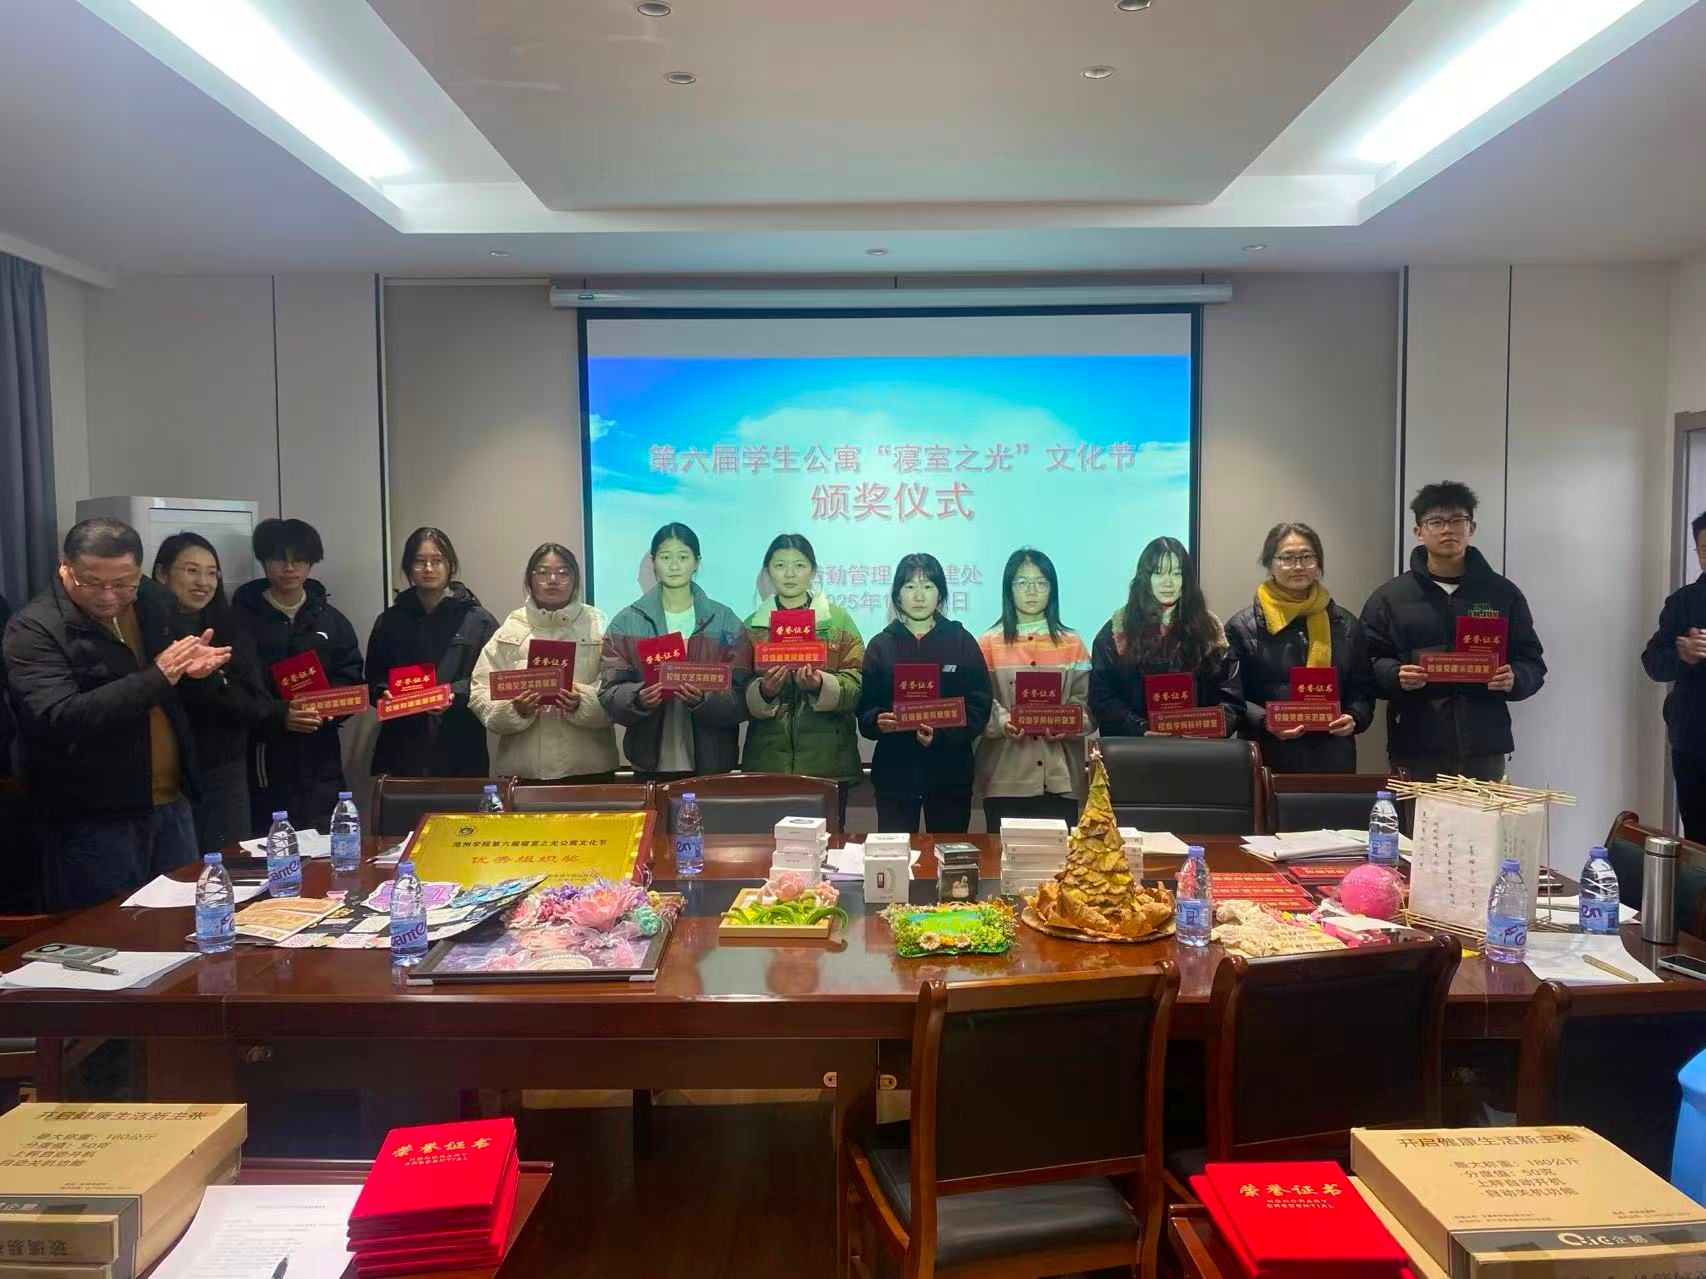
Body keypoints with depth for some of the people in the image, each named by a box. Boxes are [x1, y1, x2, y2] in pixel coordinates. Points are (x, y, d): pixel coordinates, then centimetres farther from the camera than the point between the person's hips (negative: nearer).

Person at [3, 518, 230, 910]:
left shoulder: (155, 602, 4)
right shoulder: (33, 629, -13)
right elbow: (58, 719, -26)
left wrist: (193, 665, -3)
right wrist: (156, 676, -27)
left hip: (172, 804, 6)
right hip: (91, 822, -5)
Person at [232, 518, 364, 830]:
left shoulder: (332, 620, 12)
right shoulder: (242, 617, -1)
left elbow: (352, 681, 12)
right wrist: (278, 715, -18)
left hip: (321, 760, 3)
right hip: (264, 761, -3)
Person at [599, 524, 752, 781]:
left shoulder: (725, 621, 2)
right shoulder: (626, 622, 4)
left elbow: (741, 696, -4)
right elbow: (609, 693, -1)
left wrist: (704, 700, -22)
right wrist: (638, 699, -20)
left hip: (712, 762, 0)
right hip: (652, 762, 0)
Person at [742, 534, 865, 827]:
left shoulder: (838, 620, 4)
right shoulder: (752, 625, 9)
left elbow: (855, 686, -3)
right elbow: (740, 695, 4)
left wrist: (821, 685, -22)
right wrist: (763, 691, -17)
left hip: (826, 761, -1)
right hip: (768, 760, 1)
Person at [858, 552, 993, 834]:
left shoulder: (962, 642, 4)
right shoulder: (880, 645, 7)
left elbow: (979, 706, -2)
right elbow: (865, 709, 3)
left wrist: (943, 735, -18)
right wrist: (878, 721, -20)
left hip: (950, 773, 0)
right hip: (895, 773, 0)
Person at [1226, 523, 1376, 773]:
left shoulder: (1346, 625, 10)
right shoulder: (1244, 626, -1)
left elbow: (1363, 689, 14)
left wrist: (1354, 718, -6)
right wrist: (1264, 723, -19)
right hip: (1268, 758, -3)